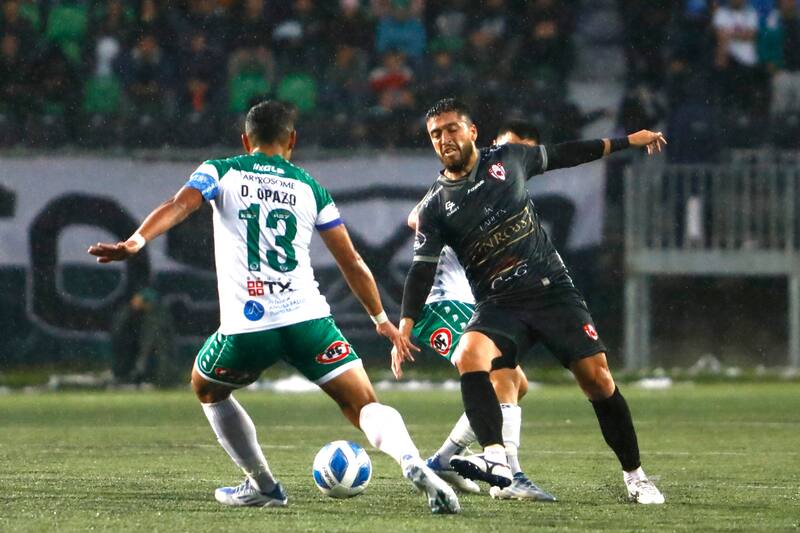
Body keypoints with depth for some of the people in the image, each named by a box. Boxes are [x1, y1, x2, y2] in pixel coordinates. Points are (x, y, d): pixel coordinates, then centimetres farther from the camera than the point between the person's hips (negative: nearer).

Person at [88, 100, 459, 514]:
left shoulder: (222, 173, 12)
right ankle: (411, 461, -28)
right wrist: (382, 320, 28)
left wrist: (135, 243, -22)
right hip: (307, 320, 1)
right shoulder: (310, 187, 17)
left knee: (207, 388, 29)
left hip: (245, 328, -1)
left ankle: (263, 486, 28)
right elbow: (353, 265, 18)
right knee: (365, 406, 1)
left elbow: (178, 206, -9)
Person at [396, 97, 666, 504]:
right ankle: (496, 460, -47)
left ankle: (635, 477, 7)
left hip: (554, 290, 1)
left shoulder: (507, 160, 4)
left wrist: (628, 141, 25)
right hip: (499, 306, -1)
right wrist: (404, 330, -8)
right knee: (468, 356, -32)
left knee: (596, 377, -9)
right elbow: (421, 272, 2)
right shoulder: (435, 206, 1)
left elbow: (562, 155, 18)